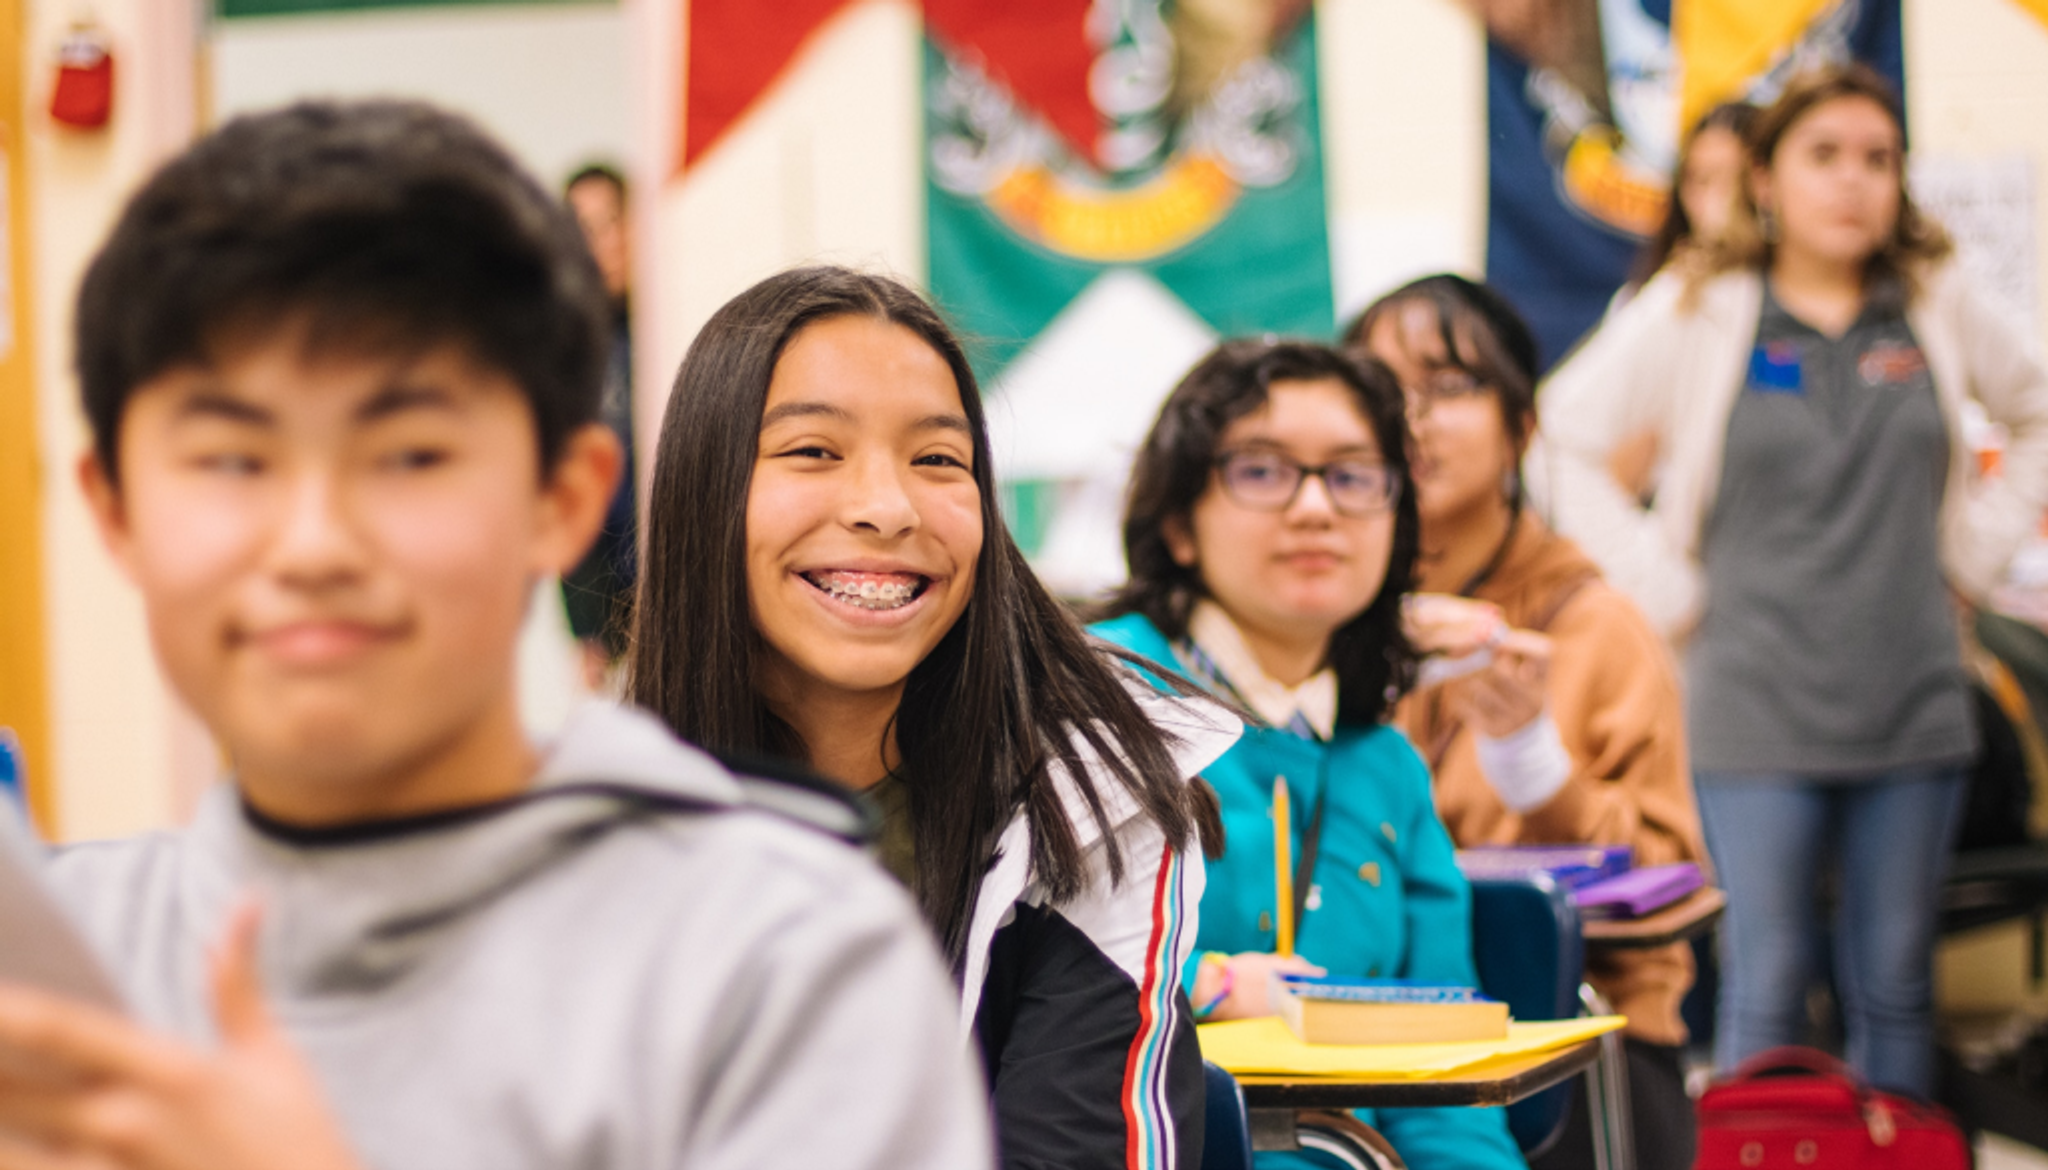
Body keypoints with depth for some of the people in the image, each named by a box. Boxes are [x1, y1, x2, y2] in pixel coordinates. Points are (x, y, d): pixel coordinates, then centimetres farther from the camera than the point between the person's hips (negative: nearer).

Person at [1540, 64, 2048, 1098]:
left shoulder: (1938, 307, 7)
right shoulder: (1694, 312, -1)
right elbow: (1566, 439, 1)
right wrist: (1666, 590, -3)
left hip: (1912, 704, 3)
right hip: (1758, 711, -2)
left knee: (1894, 989, 8)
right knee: (1767, 984, -2)